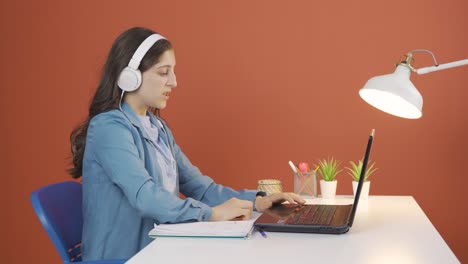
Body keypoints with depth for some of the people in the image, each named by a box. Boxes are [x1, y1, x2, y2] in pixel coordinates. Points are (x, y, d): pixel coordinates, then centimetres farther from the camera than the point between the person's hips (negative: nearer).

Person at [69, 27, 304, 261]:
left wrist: (257, 201, -2)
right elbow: (145, 197, -26)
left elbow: (197, 186, 9)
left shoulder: (158, 128, 11)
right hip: (120, 256, -7)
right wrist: (213, 213, -27)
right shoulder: (109, 128, -14)